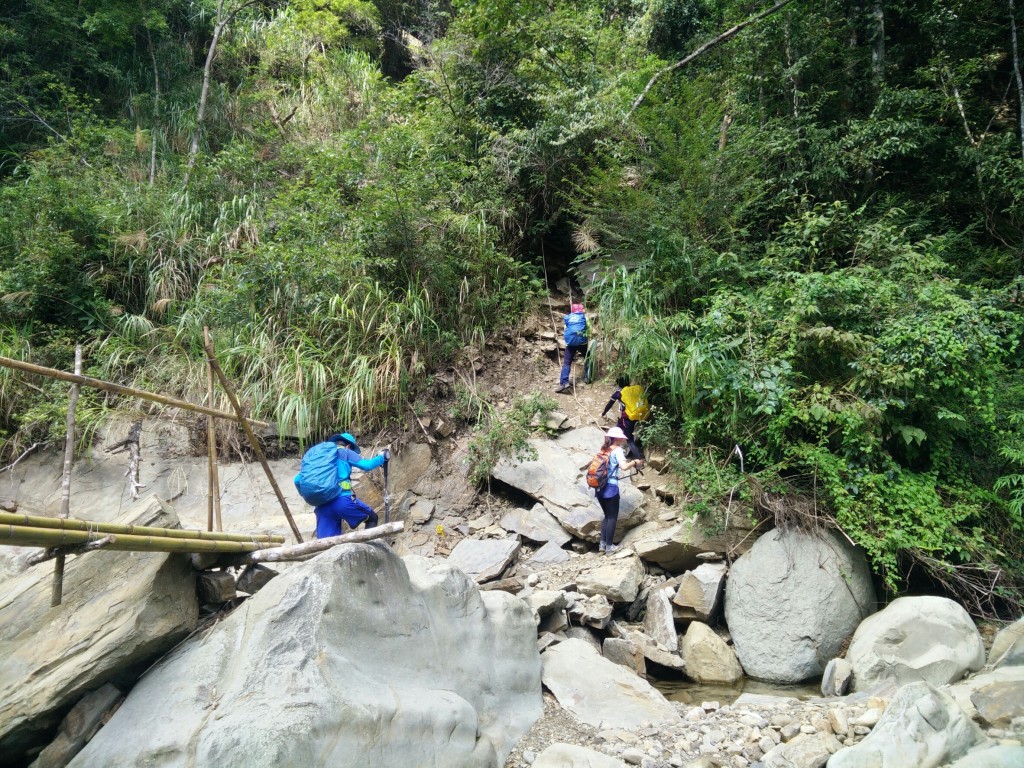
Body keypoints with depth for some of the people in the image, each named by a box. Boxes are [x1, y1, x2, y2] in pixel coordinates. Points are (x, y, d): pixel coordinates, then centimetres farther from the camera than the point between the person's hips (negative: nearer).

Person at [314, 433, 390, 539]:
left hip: (322, 505, 5)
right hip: (342, 499, -5)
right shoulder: (345, 452, 10)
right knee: (372, 518, 17)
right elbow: (366, 465, -1)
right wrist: (381, 457, 15)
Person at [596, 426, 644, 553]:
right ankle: (609, 546, 9)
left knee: (607, 515, 19)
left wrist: (630, 462, 21)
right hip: (610, 488, -7)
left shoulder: (604, 449, 13)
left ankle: (602, 544, 17)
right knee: (612, 517, 6)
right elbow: (624, 467, -20)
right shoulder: (617, 450, -7)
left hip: (600, 487, 7)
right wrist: (634, 462, -4)